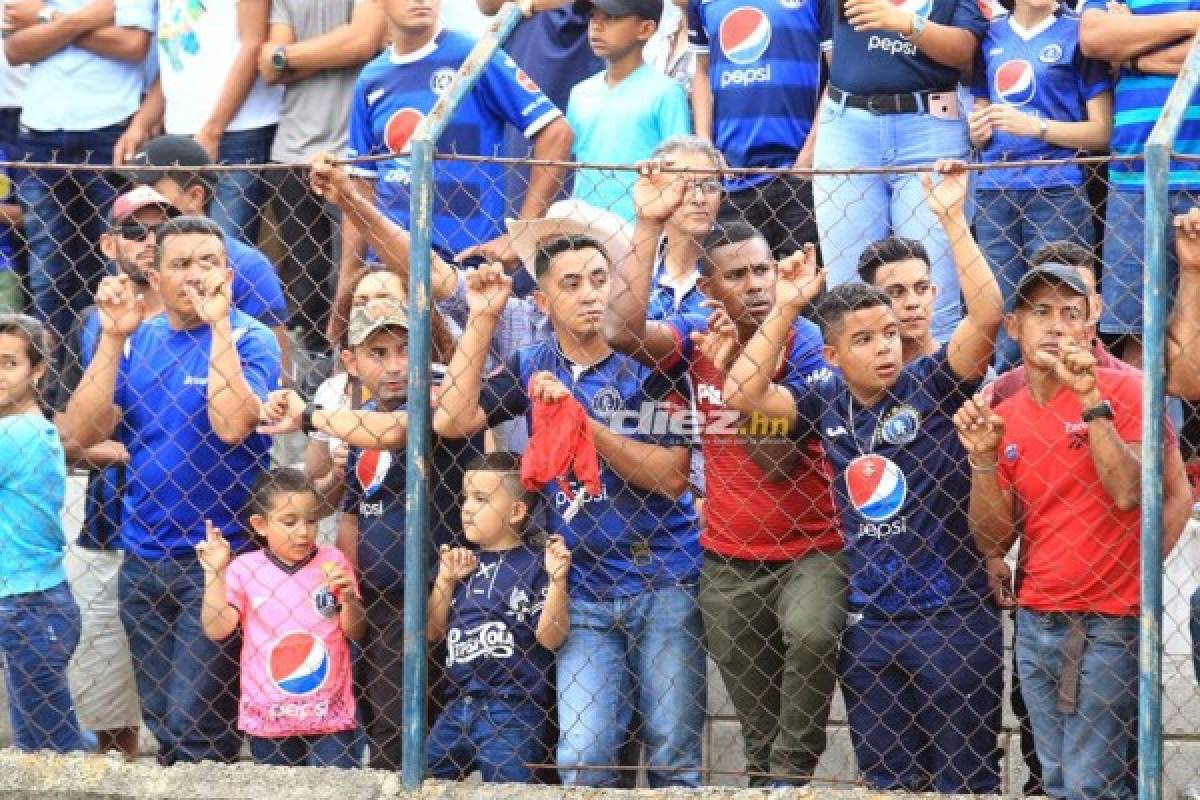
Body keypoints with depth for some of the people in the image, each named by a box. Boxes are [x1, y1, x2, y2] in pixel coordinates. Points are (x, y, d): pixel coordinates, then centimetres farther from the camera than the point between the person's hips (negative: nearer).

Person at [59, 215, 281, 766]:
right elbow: (83, 433, -3)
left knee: (196, 728, -11)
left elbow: (232, 425, -24)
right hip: (142, 557, 5)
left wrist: (218, 326, -23)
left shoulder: (249, 339, -6)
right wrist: (113, 338, -9)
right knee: (162, 727, 12)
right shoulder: (139, 340, 7)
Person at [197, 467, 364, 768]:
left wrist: (348, 597, -14)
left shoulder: (332, 562, 1)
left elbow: (356, 632, 5)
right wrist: (214, 574, -11)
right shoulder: (244, 569, -2)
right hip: (268, 717, 0)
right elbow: (216, 630, -6)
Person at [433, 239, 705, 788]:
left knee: (674, 758, 3)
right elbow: (451, 420, -7)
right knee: (582, 761, -9)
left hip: (663, 583, -2)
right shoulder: (532, 369, 7)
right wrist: (481, 320, -8)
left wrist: (582, 420, -20)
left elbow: (672, 476, -13)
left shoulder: (645, 366, -3)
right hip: (583, 591, 2)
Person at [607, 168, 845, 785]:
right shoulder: (698, 337, 0)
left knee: (812, 632, -34)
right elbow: (623, 333, -20)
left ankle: (791, 770, -19)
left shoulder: (804, 343, -11)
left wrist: (732, 374, -27)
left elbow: (780, 462, -17)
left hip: (809, 549, -4)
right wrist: (648, 227, -21)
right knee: (757, 724, 9)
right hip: (728, 559, 4)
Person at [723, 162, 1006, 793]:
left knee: (966, 781, 2)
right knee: (888, 783, 12)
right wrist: (785, 309, -5)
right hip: (868, 624, 4)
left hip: (952, 617, -4)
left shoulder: (932, 385, -6)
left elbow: (987, 315, -19)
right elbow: (740, 393, -1)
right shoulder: (827, 401, 3)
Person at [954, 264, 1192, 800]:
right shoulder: (1003, 418, 8)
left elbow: (1128, 493, -19)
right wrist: (982, 460, -7)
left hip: (1108, 624, -6)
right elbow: (993, 541, 7)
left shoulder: (1123, 391, -6)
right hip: (1035, 623, 6)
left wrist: (1092, 402, -22)